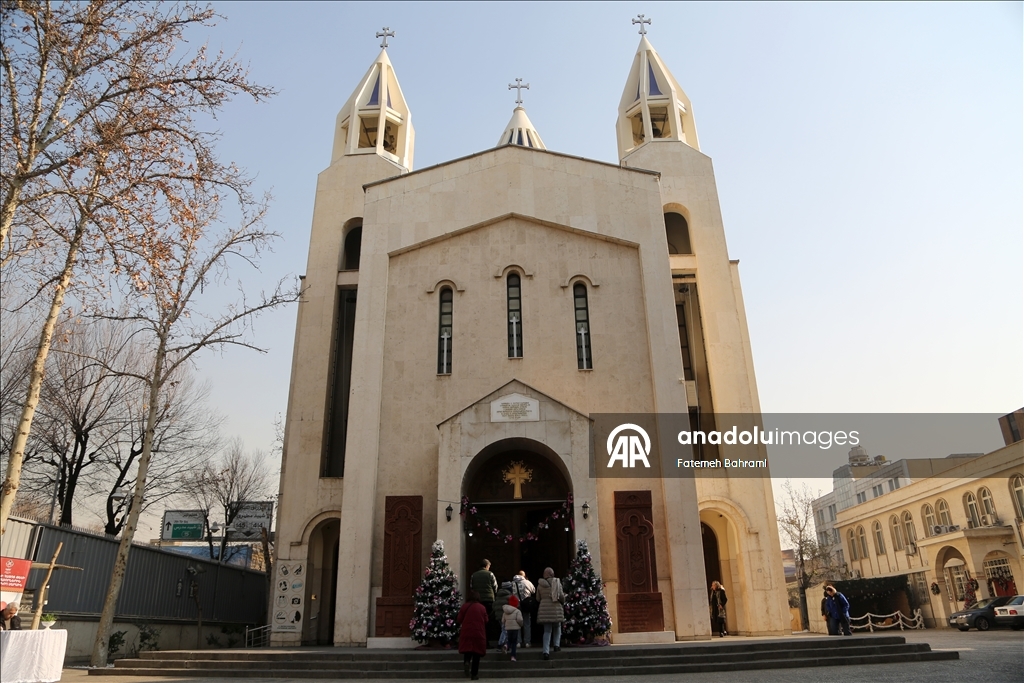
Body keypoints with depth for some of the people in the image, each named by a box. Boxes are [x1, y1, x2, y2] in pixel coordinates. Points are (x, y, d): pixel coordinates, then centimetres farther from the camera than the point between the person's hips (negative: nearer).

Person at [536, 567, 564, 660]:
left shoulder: (540, 584, 3)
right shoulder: (557, 583, -5)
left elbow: (538, 599, 11)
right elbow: (561, 596, -6)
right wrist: (563, 600, 16)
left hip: (544, 609, 2)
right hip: (555, 608, -2)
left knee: (547, 631, 5)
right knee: (557, 627, 22)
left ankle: (546, 651, -4)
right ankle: (556, 644, 13)